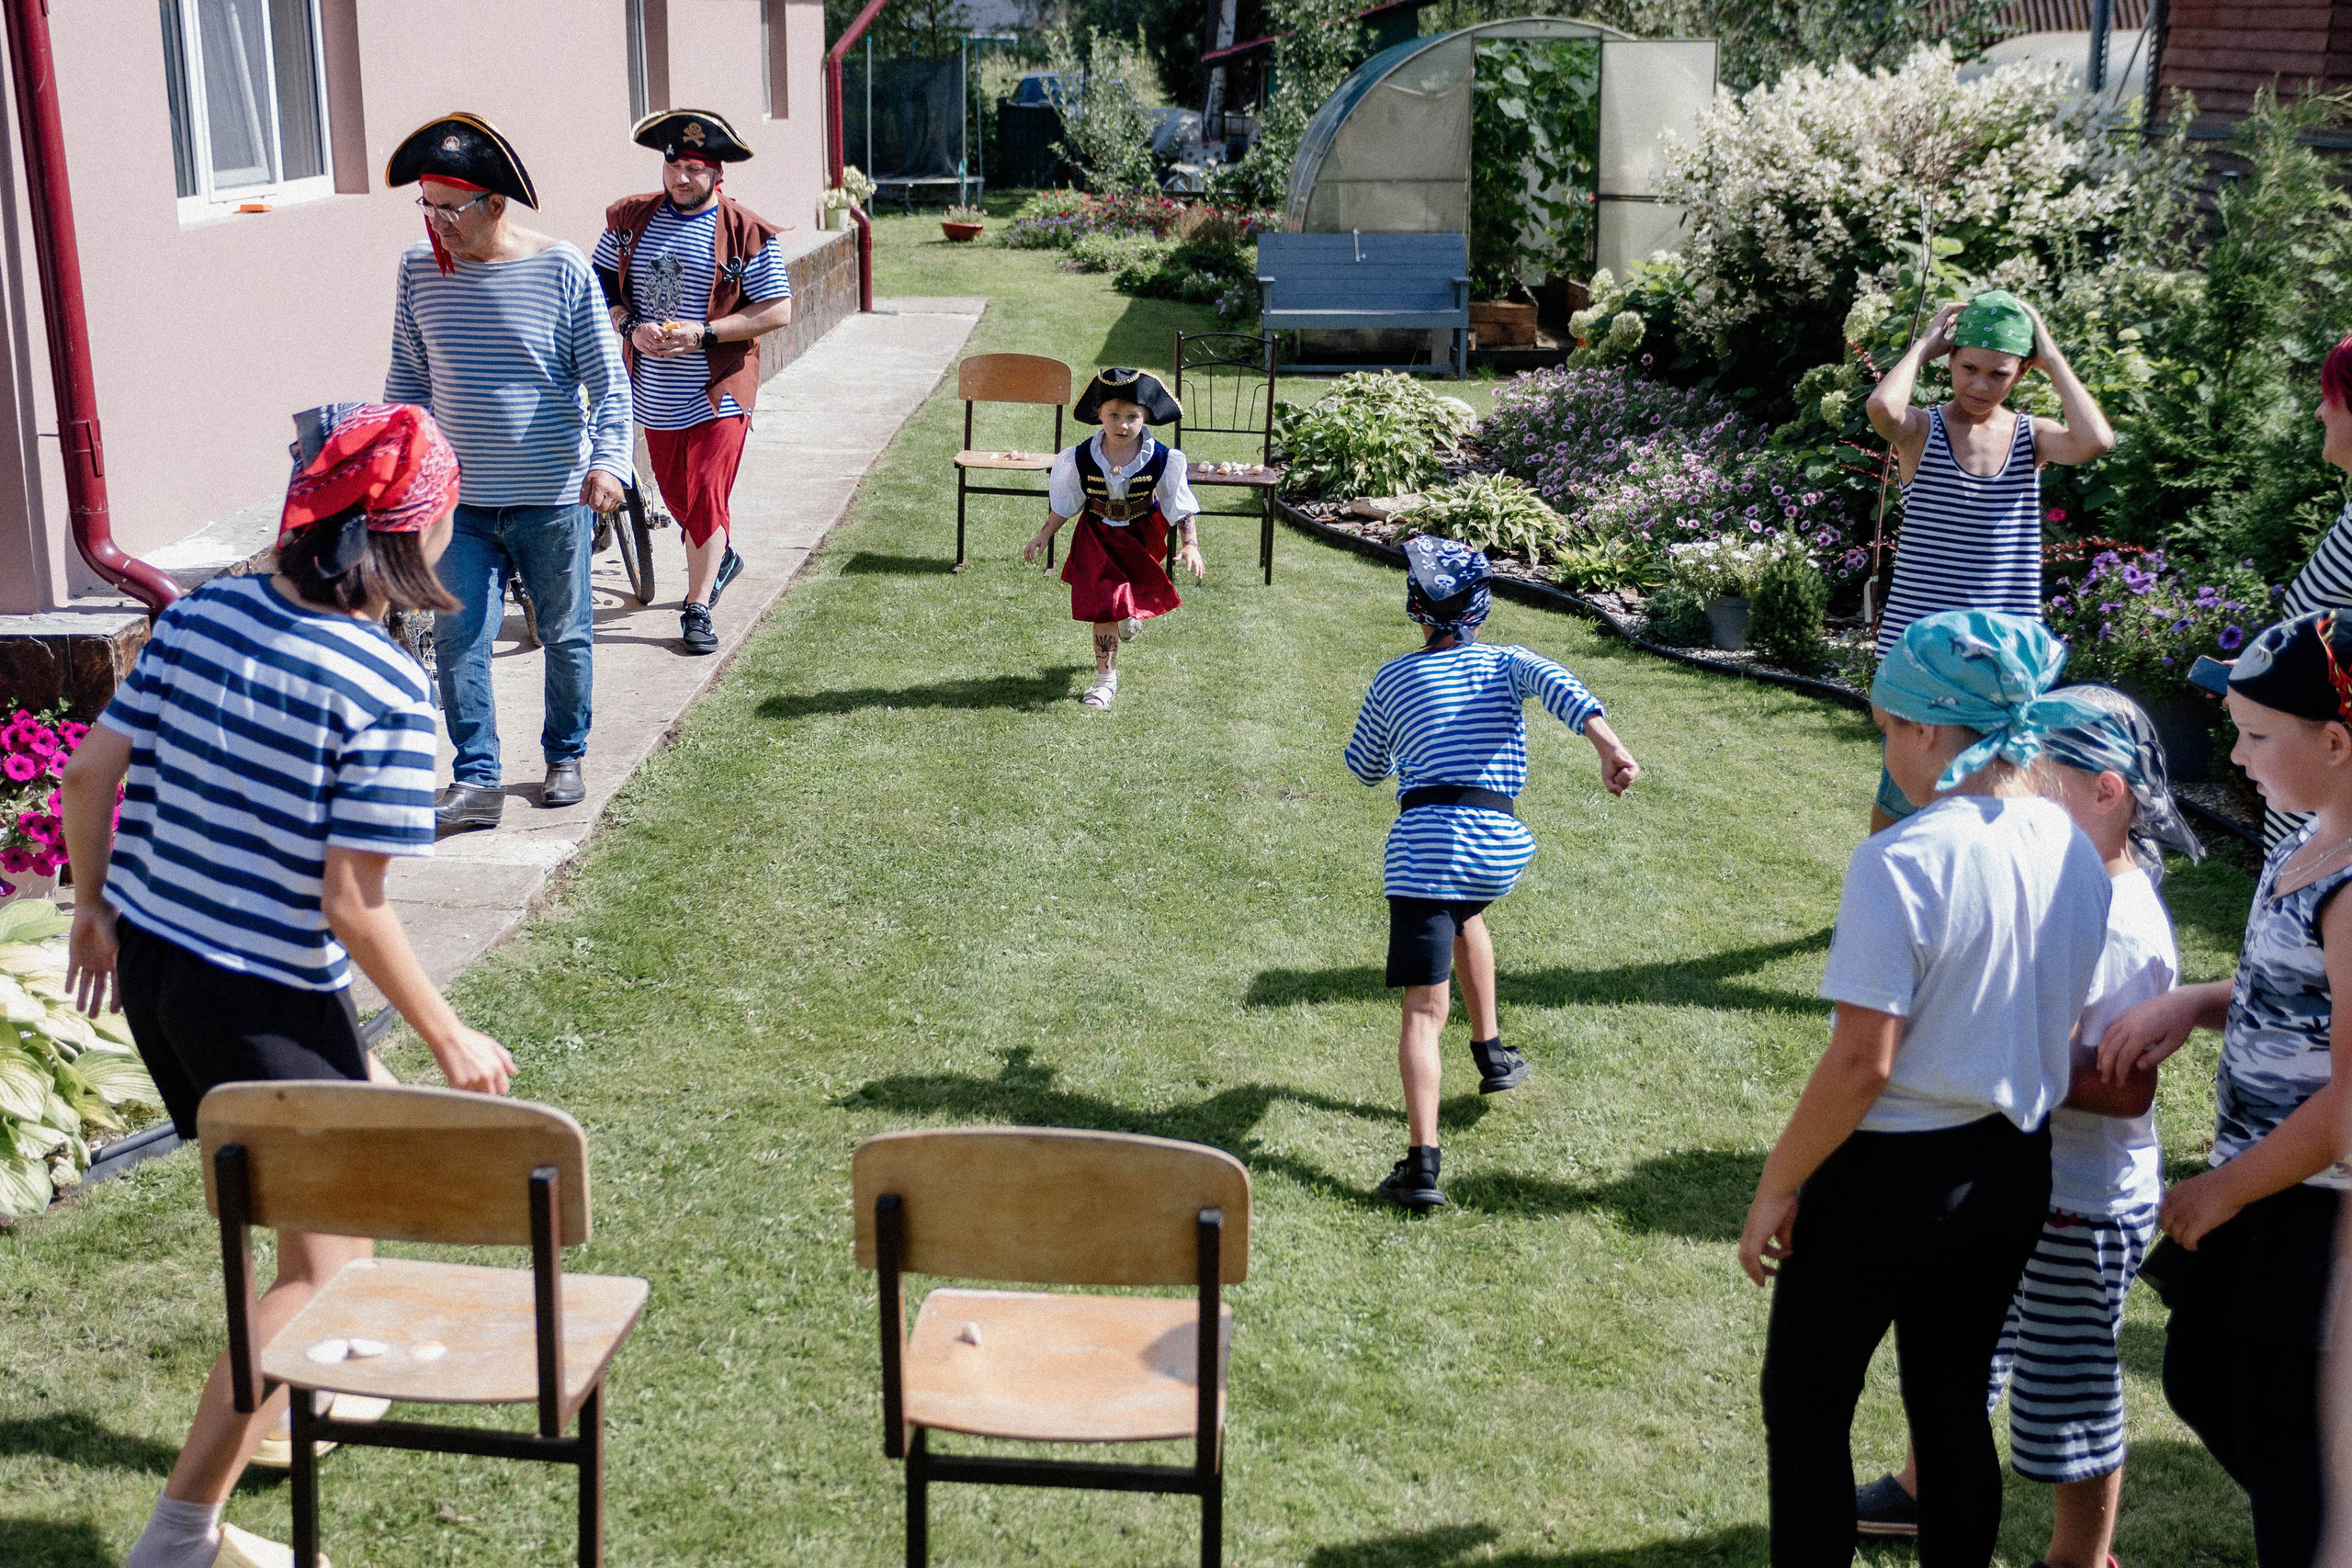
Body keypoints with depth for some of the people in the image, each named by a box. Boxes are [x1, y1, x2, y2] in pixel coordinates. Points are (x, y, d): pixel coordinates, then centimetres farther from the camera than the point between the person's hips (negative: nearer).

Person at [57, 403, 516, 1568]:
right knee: (325, 1254, 9)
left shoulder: (201, 612, -2)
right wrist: (448, 1039, -8)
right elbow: (352, 907, -20)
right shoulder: (387, 694, -21)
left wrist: (95, 906, 18)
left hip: (148, 955, 8)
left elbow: (89, 772, 2)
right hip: (266, 999, -8)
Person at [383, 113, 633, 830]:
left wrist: (607, 459, -19)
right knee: (458, 640, -3)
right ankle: (476, 779, 4)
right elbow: (408, 378, 12)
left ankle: (565, 758, 30)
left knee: (565, 636, 11)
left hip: (552, 500, -2)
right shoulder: (419, 269, 2)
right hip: (461, 501, 2)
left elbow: (607, 379, -6)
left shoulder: (561, 269, -8)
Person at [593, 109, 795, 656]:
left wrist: (702, 334, -19)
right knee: (677, 496, 16)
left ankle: (698, 609, 3)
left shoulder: (747, 233, -8)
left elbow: (778, 310, -10)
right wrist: (631, 327, -11)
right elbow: (598, 284, 9)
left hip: (718, 390, -5)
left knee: (705, 498, -7)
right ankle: (721, 558, 43)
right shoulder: (630, 218, 4)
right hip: (655, 391, 5)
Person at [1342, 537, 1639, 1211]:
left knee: (1424, 1009, -8)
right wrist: (1611, 748, -23)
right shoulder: (1506, 662, 15)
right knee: (1463, 912, 38)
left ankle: (1421, 1162, -20)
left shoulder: (1392, 680, 15)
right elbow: (1562, 688, -8)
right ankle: (1490, 1052, 41)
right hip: (1497, 843, 2)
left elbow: (1365, 767, 27)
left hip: (1422, 839, -2)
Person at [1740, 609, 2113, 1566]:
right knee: (1954, 1404, 20)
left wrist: (1777, 1187, -13)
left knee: (1806, 1407, 10)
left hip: (1888, 1174, -7)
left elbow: (1860, 1064, -23)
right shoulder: (2076, 853, -1)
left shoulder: (1901, 862, -23)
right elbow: (2061, 1031, 10)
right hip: (2014, 1169, 7)